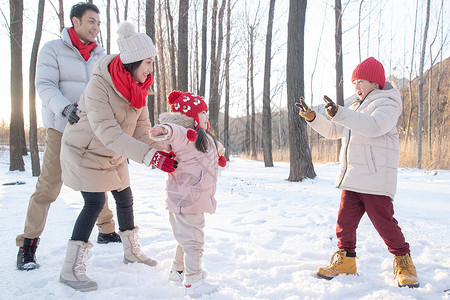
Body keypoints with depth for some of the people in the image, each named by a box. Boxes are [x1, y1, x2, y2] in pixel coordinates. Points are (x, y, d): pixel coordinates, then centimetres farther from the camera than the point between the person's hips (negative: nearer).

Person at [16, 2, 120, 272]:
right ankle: (28, 245, 2)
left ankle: (107, 230, 29)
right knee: (48, 186, -8)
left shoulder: (100, 55, 14)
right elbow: (45, 85, -10)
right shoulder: (54, 49, 0)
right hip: (62, 128, -5)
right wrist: (66, 108, -27)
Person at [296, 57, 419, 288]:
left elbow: (374, 126, -27)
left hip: (376, 179, -7)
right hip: (351, 179, 8)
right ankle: (346, 259, 18)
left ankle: (403, 260, 18)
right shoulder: (356, 108, 23)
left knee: (384, 222, -2)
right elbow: (333, 131, 26)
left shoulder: (387, 104, -5)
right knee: (345, 220, 6)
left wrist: (340, 113, -35)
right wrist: (312, 118, 9)